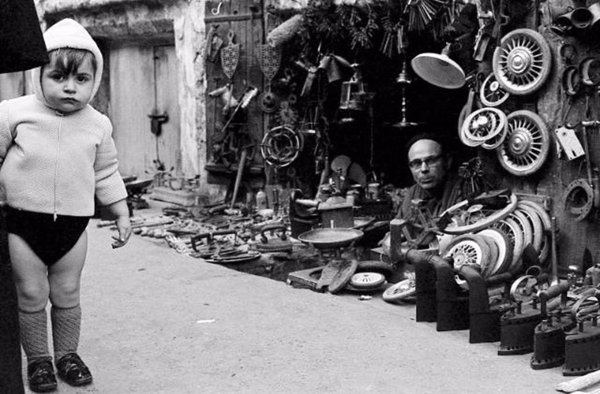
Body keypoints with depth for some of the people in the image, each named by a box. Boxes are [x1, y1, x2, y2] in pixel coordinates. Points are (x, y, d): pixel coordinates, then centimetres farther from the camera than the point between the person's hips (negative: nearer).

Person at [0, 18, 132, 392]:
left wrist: (123, 214, 12)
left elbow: (106, 174, 10)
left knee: (67, 295, 10)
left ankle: (67, 353, 27)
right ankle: (37, 358, 21)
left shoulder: (97, 125, 0)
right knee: (31, 295, 5)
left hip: (72, 223, 2)